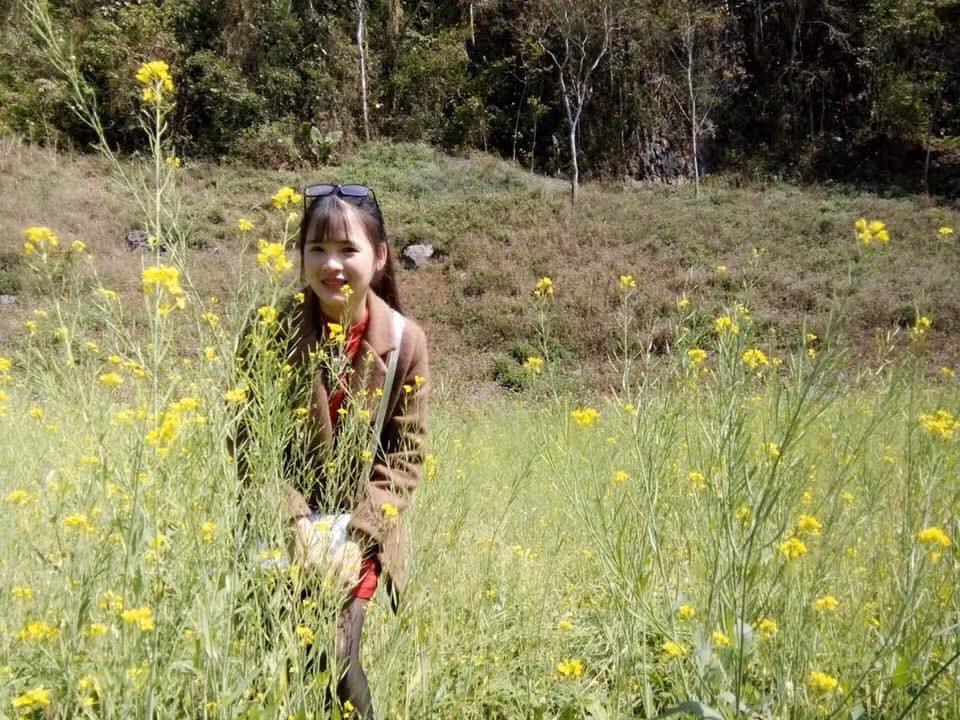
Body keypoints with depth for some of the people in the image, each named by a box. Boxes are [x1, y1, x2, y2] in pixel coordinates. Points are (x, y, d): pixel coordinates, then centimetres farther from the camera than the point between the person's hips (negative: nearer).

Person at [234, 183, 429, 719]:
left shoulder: (406, 341, -9)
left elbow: (407, 454, -5)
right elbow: (250, 441, -9)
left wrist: (358, 534, -13)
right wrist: (297, 525, -17)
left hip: (358, 534, 0)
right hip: (284, 528, 0)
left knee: (334, 655, -10)